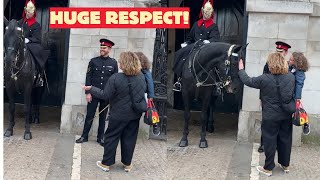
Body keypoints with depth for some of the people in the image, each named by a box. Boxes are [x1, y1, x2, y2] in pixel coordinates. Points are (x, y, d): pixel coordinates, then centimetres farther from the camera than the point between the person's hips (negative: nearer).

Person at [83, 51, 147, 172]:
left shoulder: (116, 78, -21)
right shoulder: (141, 77, -6)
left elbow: (105, 96, -15)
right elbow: (145, 90, 11)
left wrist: (91, 89, -3)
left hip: (119, 115, -4)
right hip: (135, 114, 5)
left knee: (111, 137, 10)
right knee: (129, 138, 14)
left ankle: (106, 163, 19)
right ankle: (127, 164, 23)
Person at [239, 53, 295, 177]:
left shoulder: (265, 79, -19)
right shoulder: (291, 77, -6)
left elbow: (247, 81, -5)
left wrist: (241, 69, 10)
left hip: (270, 117, -4)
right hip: (287, 115, 4)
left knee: (270, 141, 6)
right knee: (285, 139, 17)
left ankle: (268, 168, 16)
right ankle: (285, 165, 33)